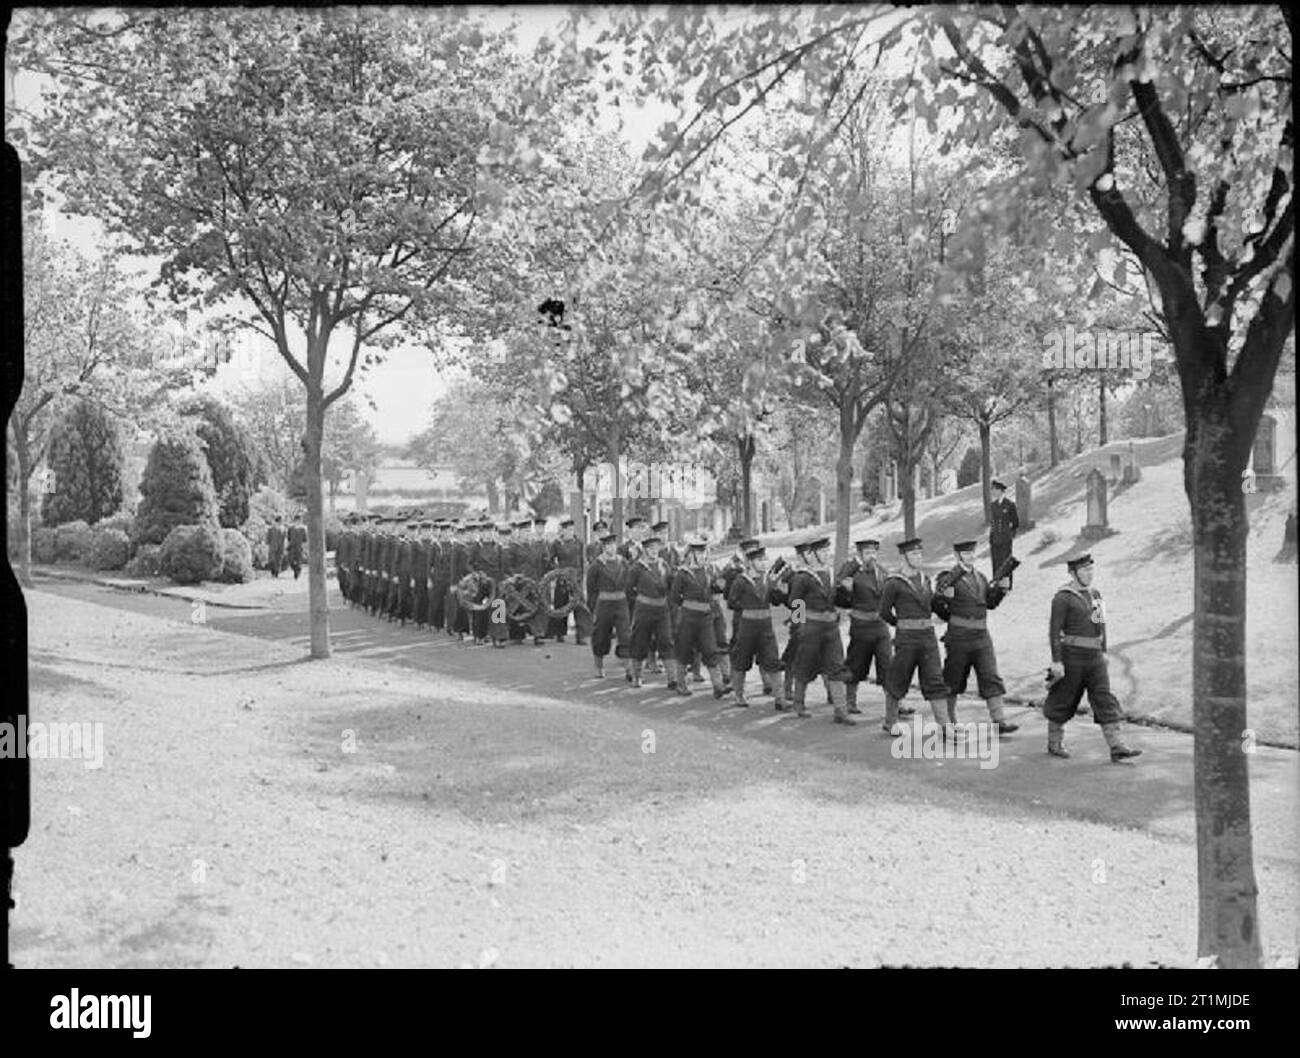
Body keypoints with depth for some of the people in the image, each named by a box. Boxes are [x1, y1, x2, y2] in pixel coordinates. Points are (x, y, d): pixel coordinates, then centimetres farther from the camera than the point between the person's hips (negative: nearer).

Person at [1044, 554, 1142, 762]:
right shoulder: (1062, 598, -12)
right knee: (1064, 700, 6)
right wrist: (1056, 662, -18)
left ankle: (1117, 747, -6)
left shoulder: (1094, 594, 11)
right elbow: (1054, 630, -14)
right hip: (1072, 657, -6)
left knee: (1105, 699, -2)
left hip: (1094, 658, 6)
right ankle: (1054, 742, 22)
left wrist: (1103, 651, 19)